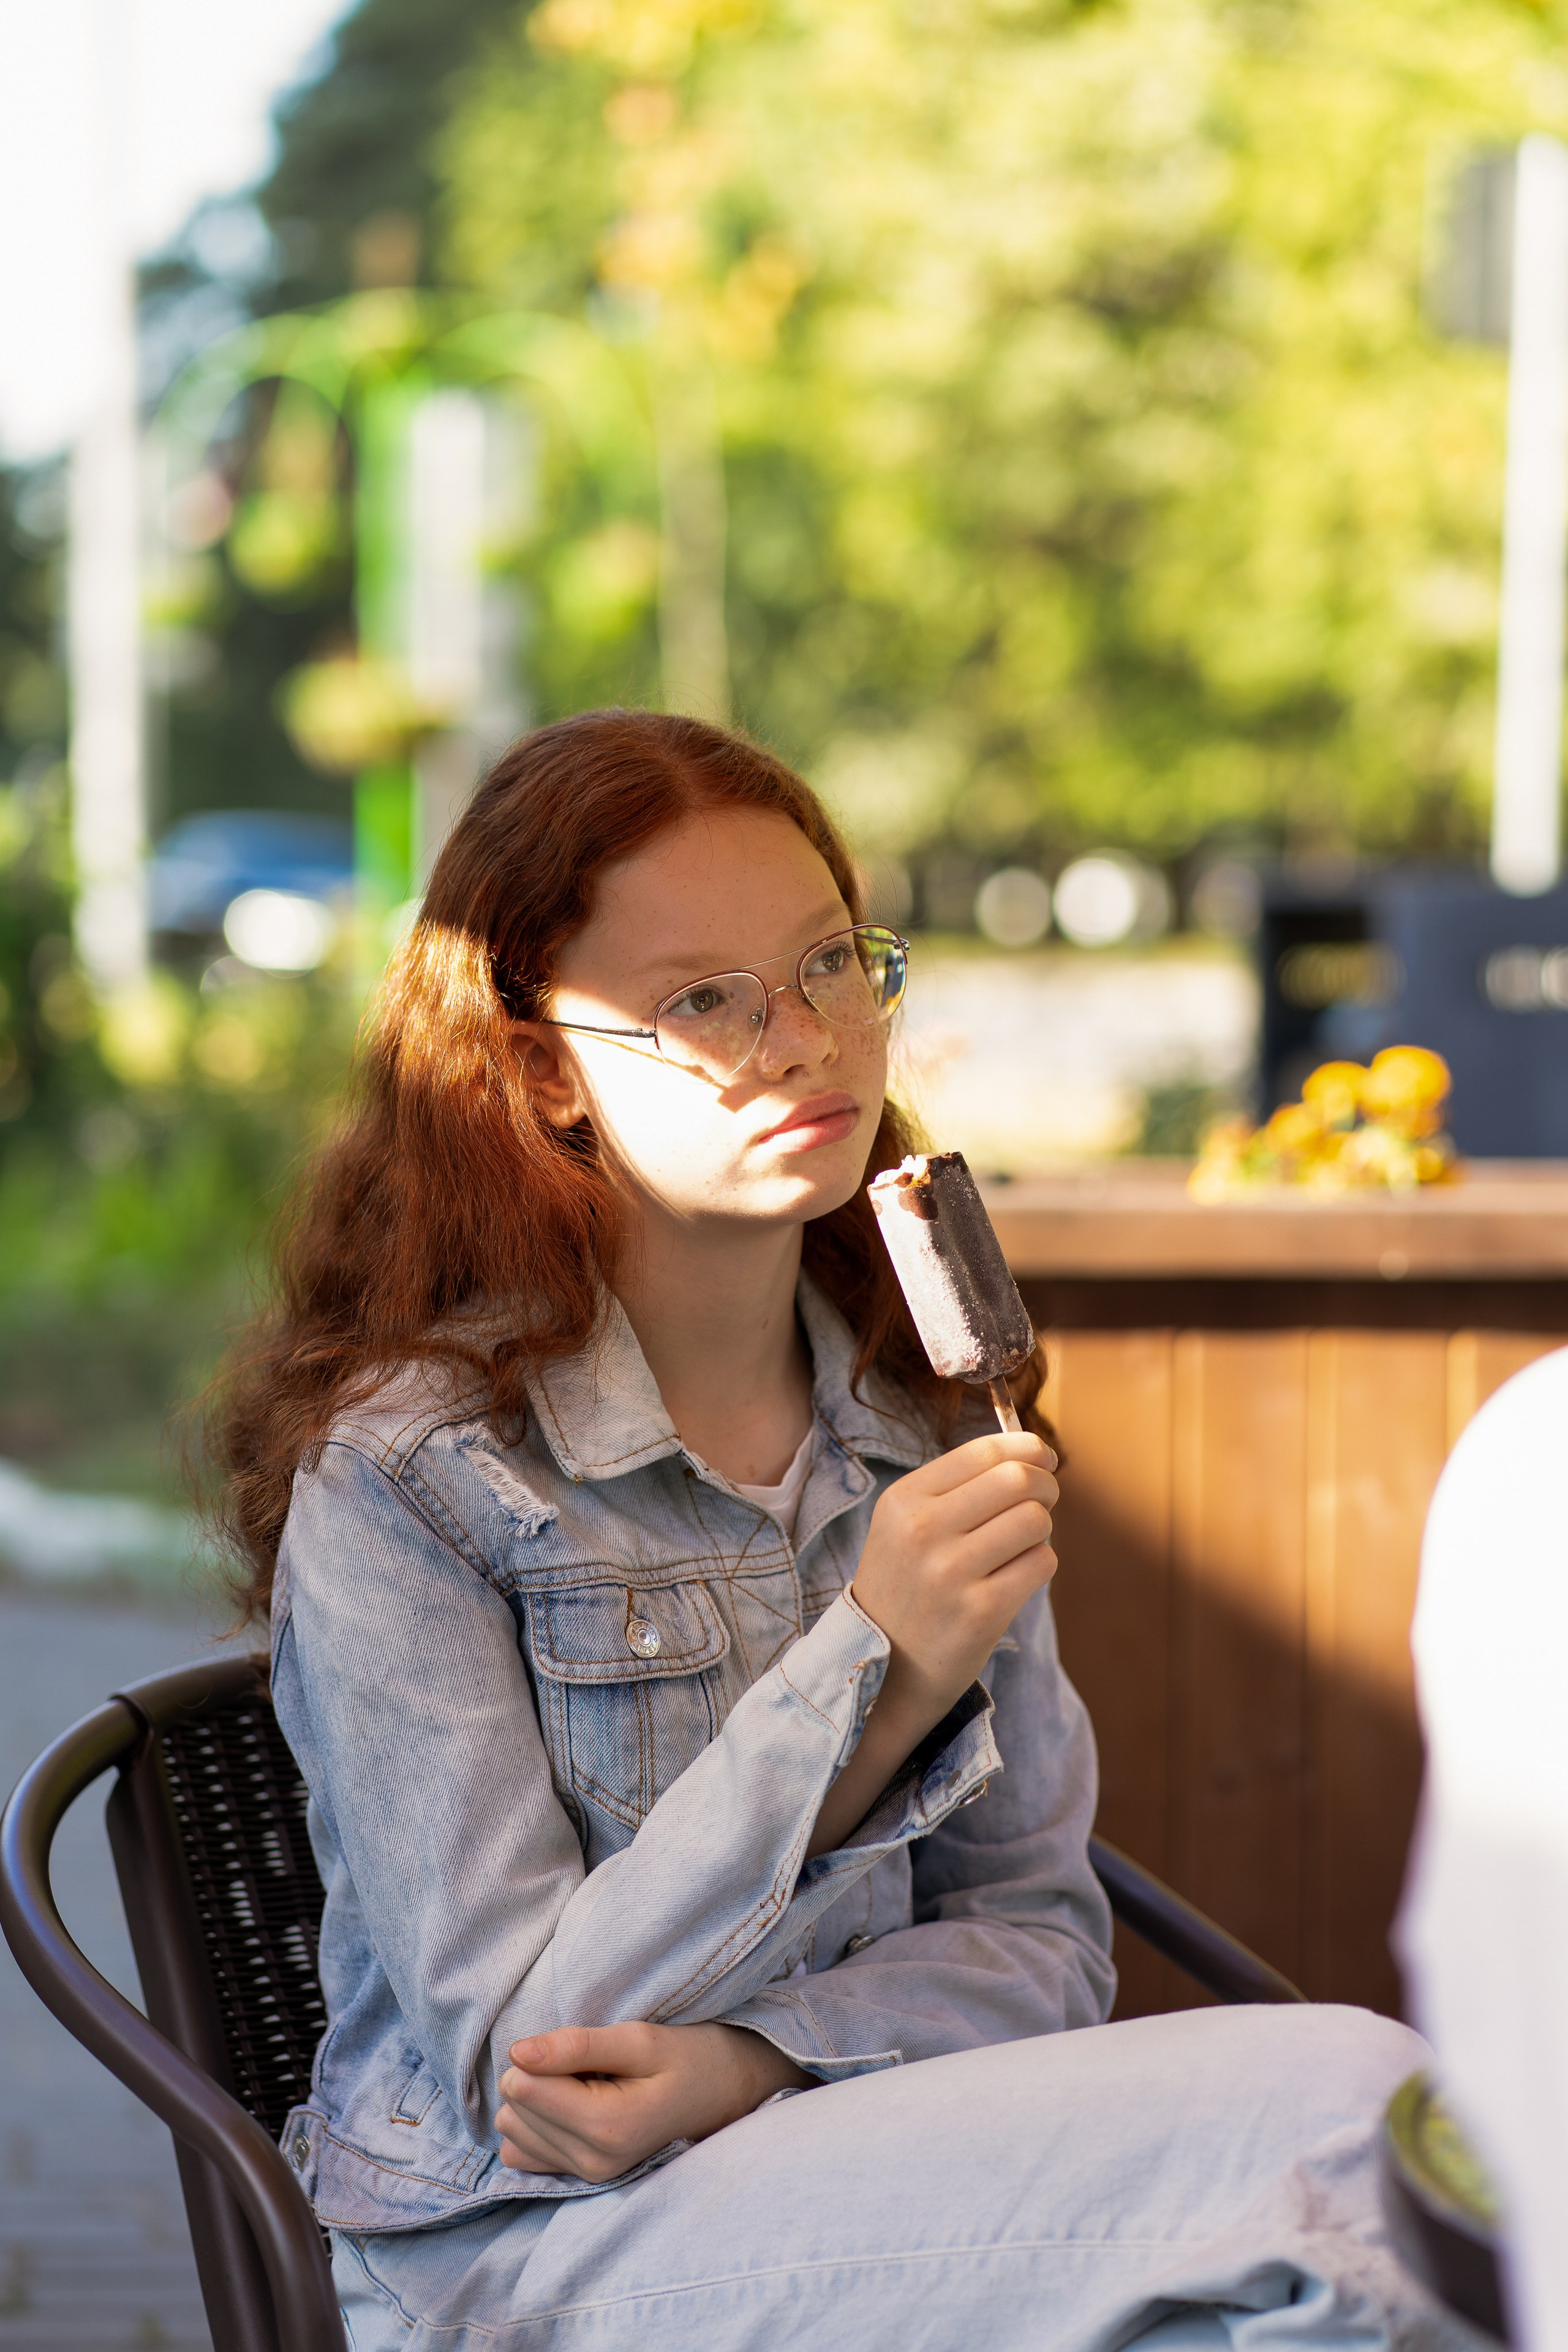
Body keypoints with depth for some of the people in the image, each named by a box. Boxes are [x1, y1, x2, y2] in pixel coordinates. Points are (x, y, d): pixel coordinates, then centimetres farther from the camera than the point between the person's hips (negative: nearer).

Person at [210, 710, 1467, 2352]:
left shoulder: (933, 1417, 8)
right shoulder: (397, 1473, -10)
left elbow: (1038, 1932, 7)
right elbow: (513, 2058, -13)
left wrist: (752, 2064, -14)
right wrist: (873, 1676, -23)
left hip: (861, 2175, 5)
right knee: (1344, 2110, -27)